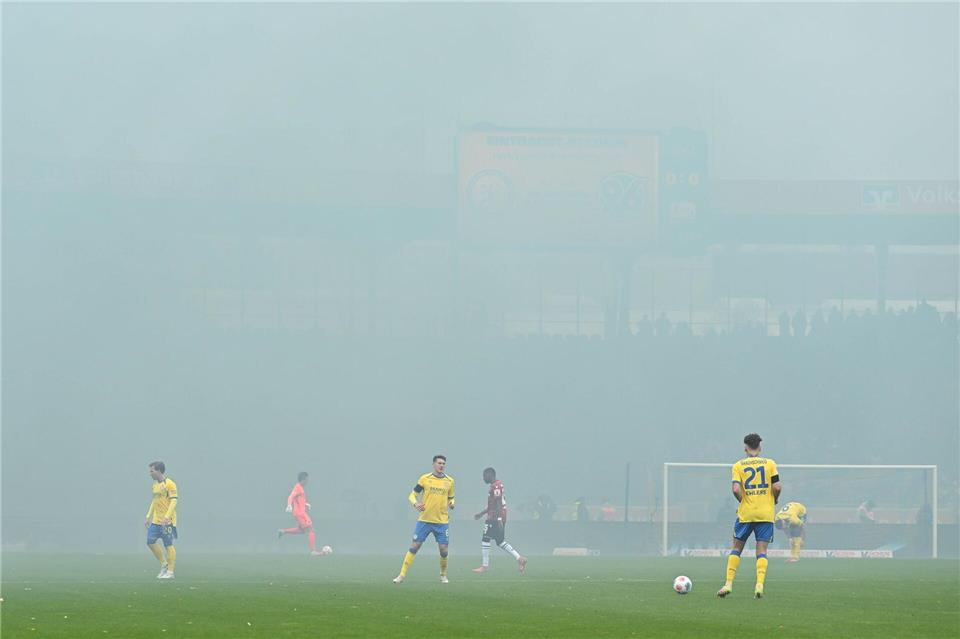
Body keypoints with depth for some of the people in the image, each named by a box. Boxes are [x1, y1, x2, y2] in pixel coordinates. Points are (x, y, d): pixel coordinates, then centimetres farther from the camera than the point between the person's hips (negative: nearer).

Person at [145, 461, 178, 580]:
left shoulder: (169, 484, -11)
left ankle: (170, 572, 2)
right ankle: (164, 564, 17)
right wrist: (148, 517, 18)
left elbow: (173, 501, -17)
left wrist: (167, 517, -25)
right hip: (155, 520, 8)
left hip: (167, 521, -8)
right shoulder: (155, 485, 15)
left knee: (168, 545, -4)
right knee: (151, 541, 3)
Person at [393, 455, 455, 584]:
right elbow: (412, 495, 3)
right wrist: (415, 503, -18)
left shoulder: (449, 481, 6)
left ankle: (443, 575, 22)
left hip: (442, 521, 2)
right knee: (414, 546, -5)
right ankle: (402, 575, -1)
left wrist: (452, 504, -6)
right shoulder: (425, 479, -1)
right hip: (424, 519, -2)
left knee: (444, 550, -1)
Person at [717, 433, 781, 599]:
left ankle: (729, 584, 4)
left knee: (737, 547, 11)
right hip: (766, 513, 0)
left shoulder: (738, 466, 1)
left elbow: (736, 489, -12)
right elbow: (777, 487, -6)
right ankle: (759, 586, -13)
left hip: (745, 513, 0)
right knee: (761, 550, 0)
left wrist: (743, 501, 6)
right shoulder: (770, 463, 3)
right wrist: (774, 501, 12)